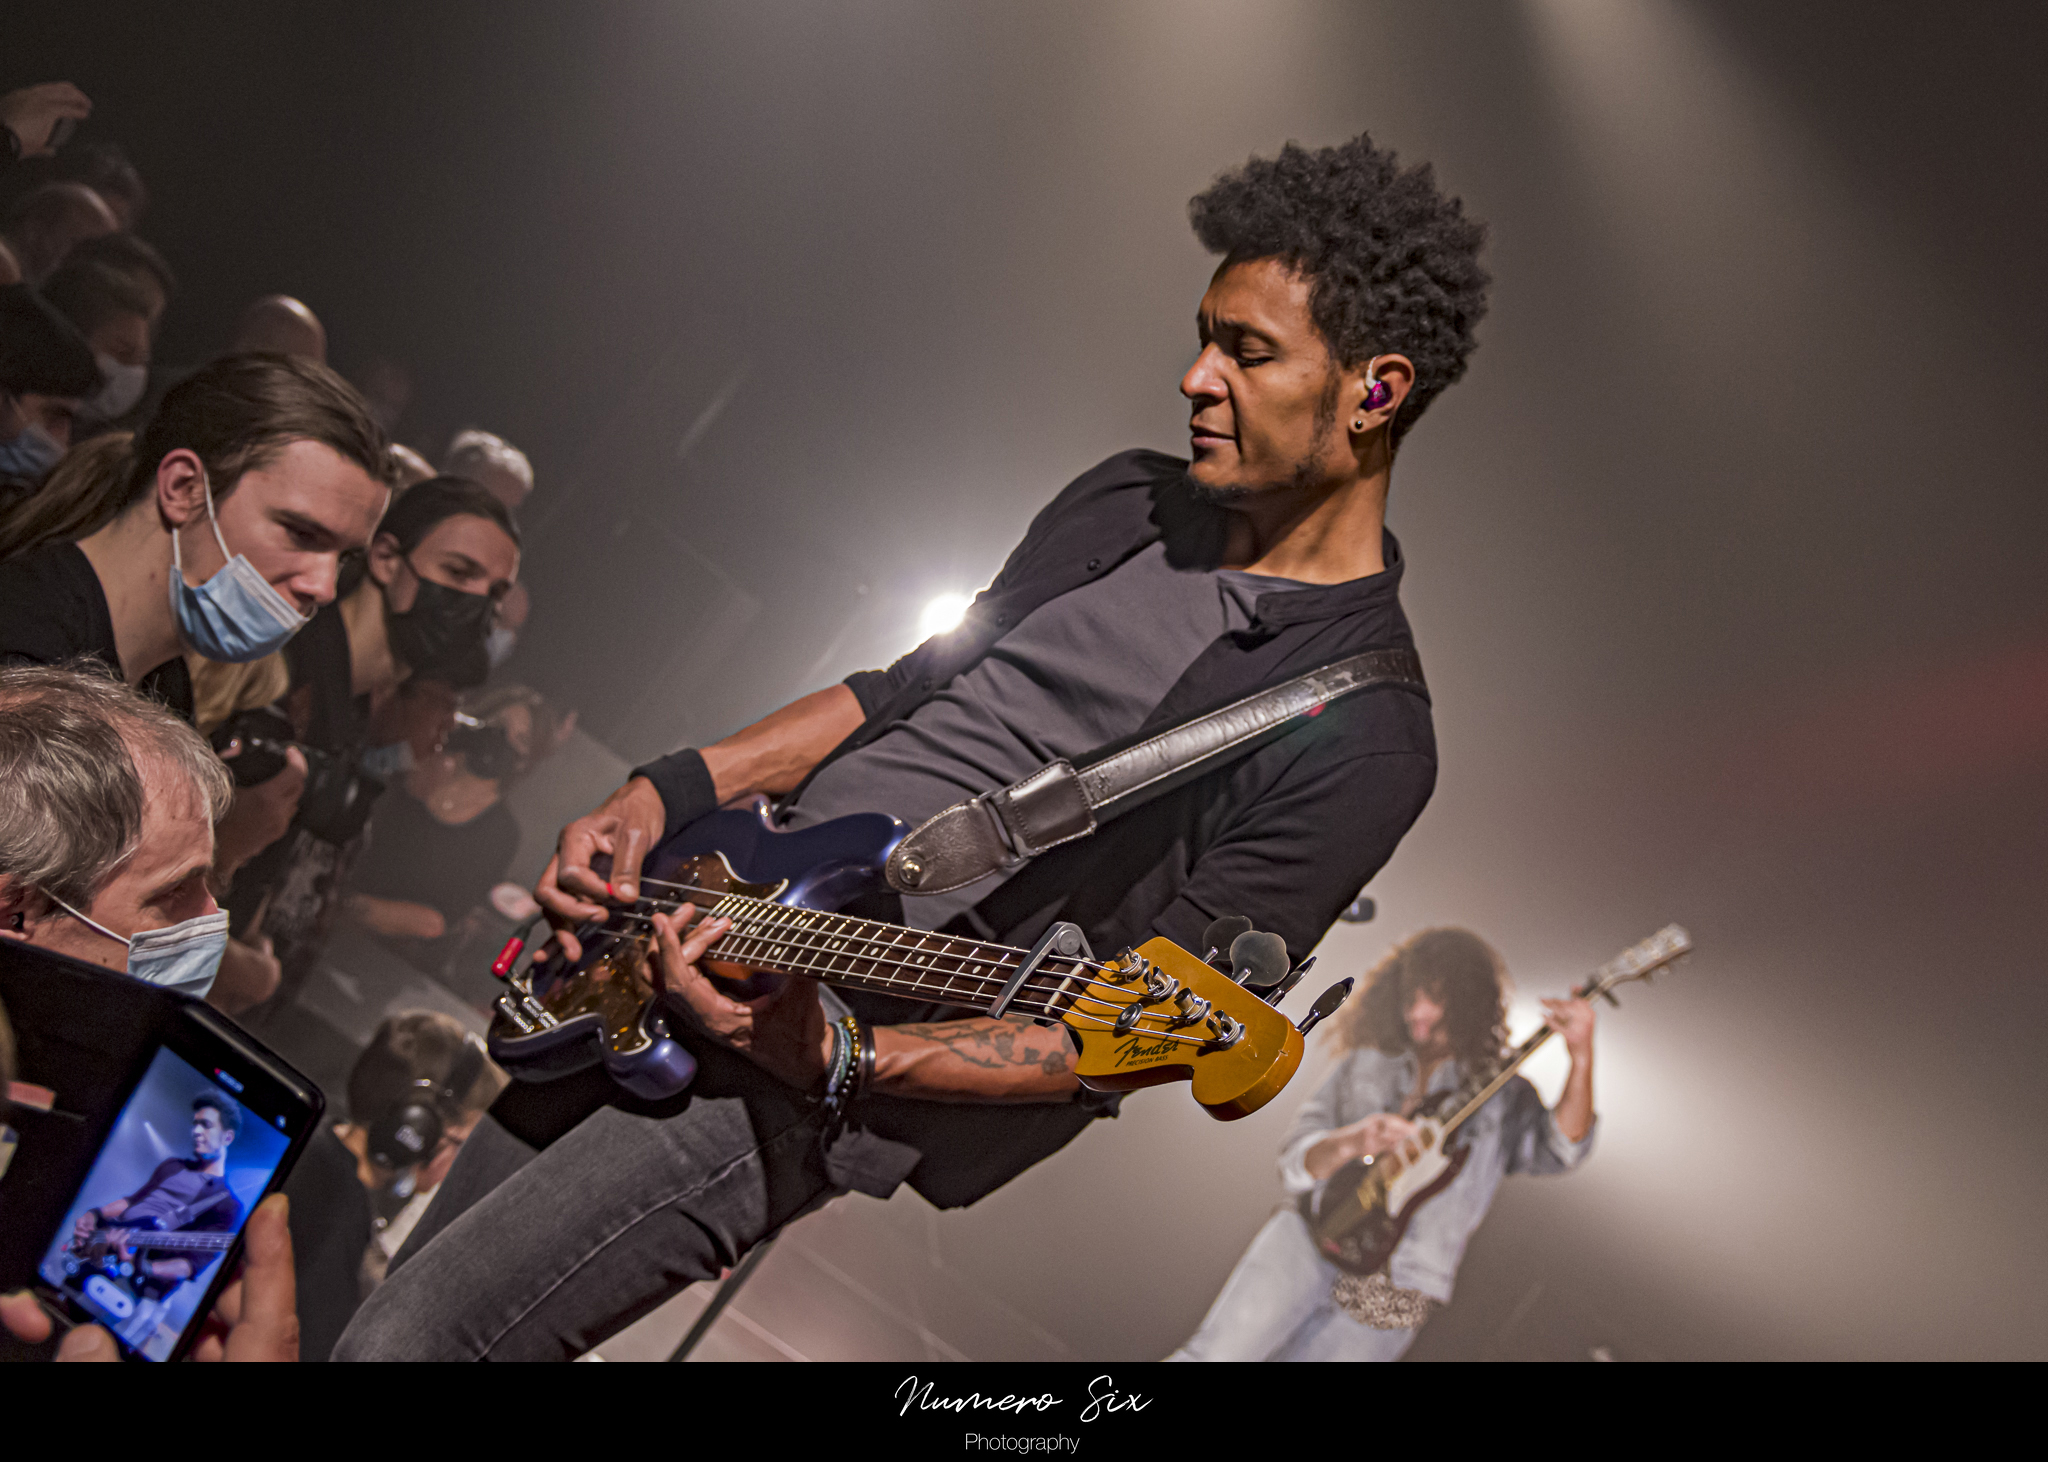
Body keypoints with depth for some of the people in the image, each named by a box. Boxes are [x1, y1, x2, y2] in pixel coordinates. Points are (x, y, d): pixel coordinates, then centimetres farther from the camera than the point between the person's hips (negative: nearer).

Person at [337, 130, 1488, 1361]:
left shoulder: (1366, 740, -16)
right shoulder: (1131, 501, 7)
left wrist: (839, 1058, -28)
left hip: (819, 1062, -8)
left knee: (411, 1341, -9)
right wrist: (663, 797, 5)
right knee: (407, 1282, 21)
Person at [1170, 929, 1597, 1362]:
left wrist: (1581, 1058, -30)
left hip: (1393, 1294, -1)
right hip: (1316, 1234, 1)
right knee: (1217, 1354, -19)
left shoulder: (1503, 1098, 8)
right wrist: (1351, 1143, -17)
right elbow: (1295, 1165, 6)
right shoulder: (1364, 1067, 14)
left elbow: (1559, 1147, -14)